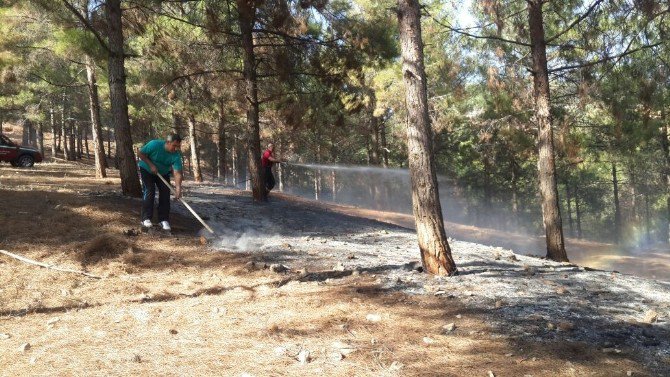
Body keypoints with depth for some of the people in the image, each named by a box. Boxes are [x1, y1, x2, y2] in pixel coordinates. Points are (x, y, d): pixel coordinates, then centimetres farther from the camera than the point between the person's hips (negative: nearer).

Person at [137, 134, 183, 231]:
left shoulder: (176, 155, -27)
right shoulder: (154, 144, -33)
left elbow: (177, 173, -34)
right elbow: (140, 153, -19)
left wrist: (178, 188, -46)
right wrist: (151, 165, -28)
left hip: (163, 173, 3)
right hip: (147, 169, -3)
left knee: (165, 193, -9)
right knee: (149, 191, -16)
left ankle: (164, 220, -3)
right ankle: (146, 219, -12)